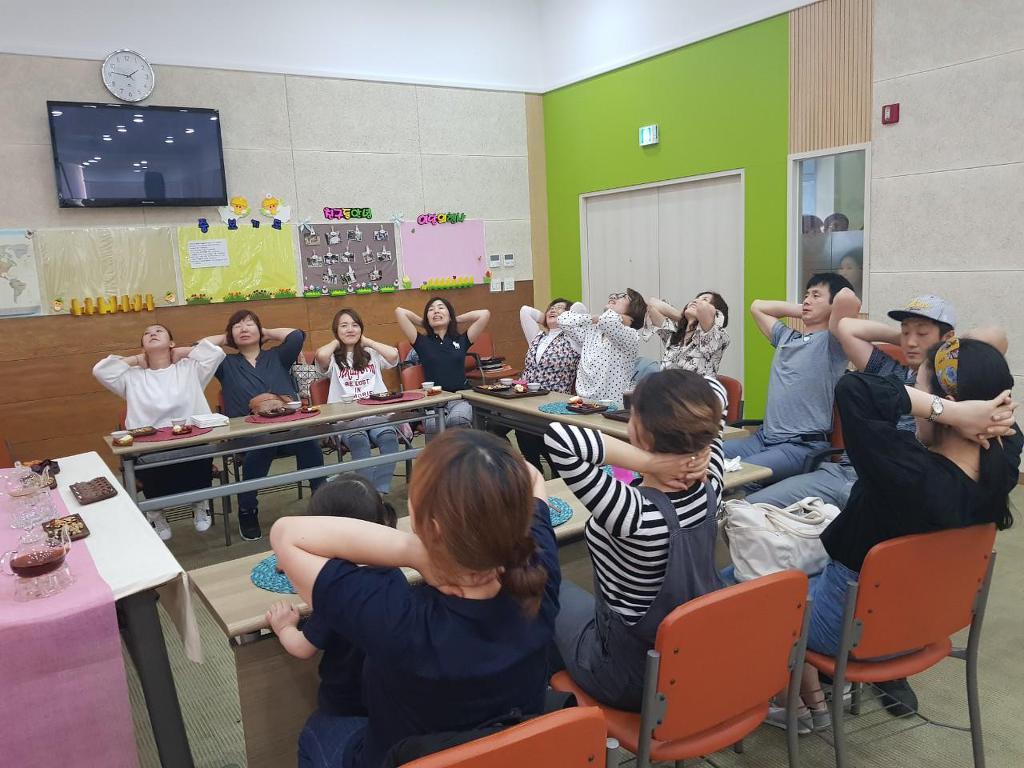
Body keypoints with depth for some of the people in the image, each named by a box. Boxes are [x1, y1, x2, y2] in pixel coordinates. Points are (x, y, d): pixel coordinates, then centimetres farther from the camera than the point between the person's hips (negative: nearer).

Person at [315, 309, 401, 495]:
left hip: (378, 413, 2)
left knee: (388, 438, -32)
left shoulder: (371, 354, 21)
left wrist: (366, 341, 13)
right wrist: (337, 342, 11)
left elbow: (393, 355, 1)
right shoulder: (333, 359, 14)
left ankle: (381, 490, -33)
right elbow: (321, 355, -11)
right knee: (359, 441, -35)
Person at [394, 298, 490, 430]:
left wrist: (456, 320, 19)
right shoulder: (422, 342, 12)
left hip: (461, 398, 1)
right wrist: (423, 323, 21)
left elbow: (485, 314, 9)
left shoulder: (461, 340, 15)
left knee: (457, 419, -34)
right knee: (433, 424, -34)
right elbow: (399, 312, 7)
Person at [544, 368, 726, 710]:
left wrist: (648, 462, -43)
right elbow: (714, 391, -5)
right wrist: (697, 455, -22)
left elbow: (559, 438, -48)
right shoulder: (710, 488, -19)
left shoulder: (635, 513, -38)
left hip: (630, 681, -5)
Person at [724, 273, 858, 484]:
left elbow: (848, 300, -20)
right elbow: (757, 306, 33)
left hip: (803, 445, -7)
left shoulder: (831, 342, -1)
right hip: (763, 437, 7)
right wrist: (801, 310, 23)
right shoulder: (786, 336, 22)